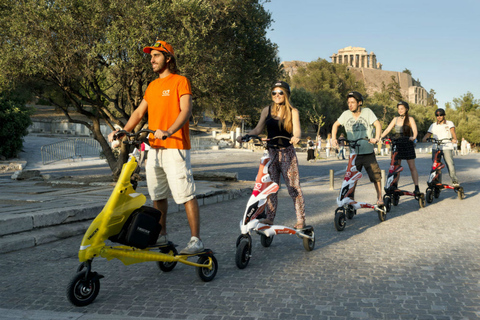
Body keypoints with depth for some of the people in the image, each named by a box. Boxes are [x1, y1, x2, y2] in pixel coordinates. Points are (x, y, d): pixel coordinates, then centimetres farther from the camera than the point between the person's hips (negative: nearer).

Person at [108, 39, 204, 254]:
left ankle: (196, 241, -4)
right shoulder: (152, 86, 21)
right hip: (153, 148, 8)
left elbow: (186, 110, -14)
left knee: (186, 195, -9)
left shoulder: (180, 81, -2)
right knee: (157, 195, 13)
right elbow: (139, 112, 19)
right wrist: (123, 131, 3)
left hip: (175, 147, -7)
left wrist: (168, 131, -30)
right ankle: (161, 236, 26)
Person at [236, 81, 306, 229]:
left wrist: (296, 137, -35)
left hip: (287, 153, -3)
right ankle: (269, 218, 15)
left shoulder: (293, 112, 1)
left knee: (293, 187, -2)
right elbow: (258, 129, 8)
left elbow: (297, 130, -12)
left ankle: (301, 220, 7)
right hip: (271, 152, 3)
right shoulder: (267, 110, 8)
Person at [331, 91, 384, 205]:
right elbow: (336, 124, 15)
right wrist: (333, 139, 2)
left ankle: (379, 197, 20)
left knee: (376, 175, 2)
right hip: (353, 153, 1)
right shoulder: (346, 114, 2)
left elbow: (377, 124, -10)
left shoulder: (367, 112, -4)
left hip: (368, 153, -1)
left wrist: (376, 138, -27)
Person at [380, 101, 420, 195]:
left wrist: (413, 137, -35)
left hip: (408, 144, -3)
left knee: (412, 167, -1)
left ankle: (416, 188, 2)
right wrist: (379, 137, -9)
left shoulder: (410, 119, 0)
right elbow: (387, 129, 6)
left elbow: (415, 130, -13)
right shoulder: (396, 119, 11)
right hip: (397, 144, 3)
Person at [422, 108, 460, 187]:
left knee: (450, 164, -14)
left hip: (447, 147, -2)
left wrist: (454, 139, -26)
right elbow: (428, 133, 7)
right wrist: (424, 138, -17)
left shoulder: (449, 123, 13)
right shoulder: (433, 125, 19)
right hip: (436, 147, 3)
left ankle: (455, 181, -5)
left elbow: (453, 131, -4)